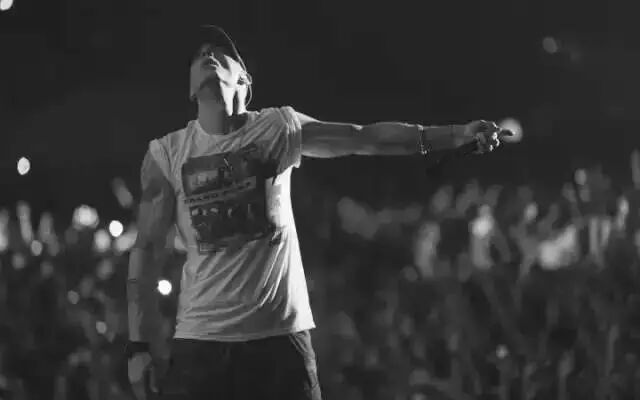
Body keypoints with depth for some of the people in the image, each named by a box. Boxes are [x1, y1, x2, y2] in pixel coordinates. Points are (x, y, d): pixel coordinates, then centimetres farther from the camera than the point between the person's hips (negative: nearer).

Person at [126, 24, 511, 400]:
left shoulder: (279, 128, 4)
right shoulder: (166, 153, 4)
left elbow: (366, 138, -1)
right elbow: (147, 250, 3)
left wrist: (458, 133, -10)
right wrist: (140, 344, -4)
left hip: (280, 333, 0)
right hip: (200, 340, 0)